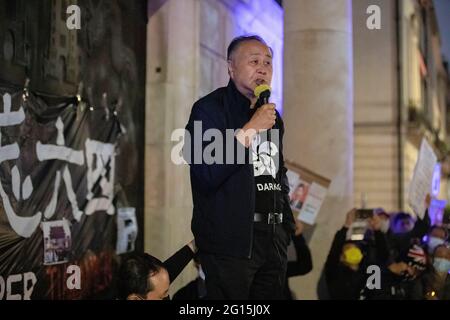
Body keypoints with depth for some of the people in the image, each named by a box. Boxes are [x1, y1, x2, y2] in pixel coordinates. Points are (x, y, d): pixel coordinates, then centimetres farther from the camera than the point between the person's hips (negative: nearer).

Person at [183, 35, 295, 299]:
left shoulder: (272, 115, 16)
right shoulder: (210, 108, -6)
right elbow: (206, 174, -19)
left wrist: (287, 224, 15)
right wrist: (251, 129, -17)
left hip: (273, 237, 7)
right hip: (231, 238, -7)